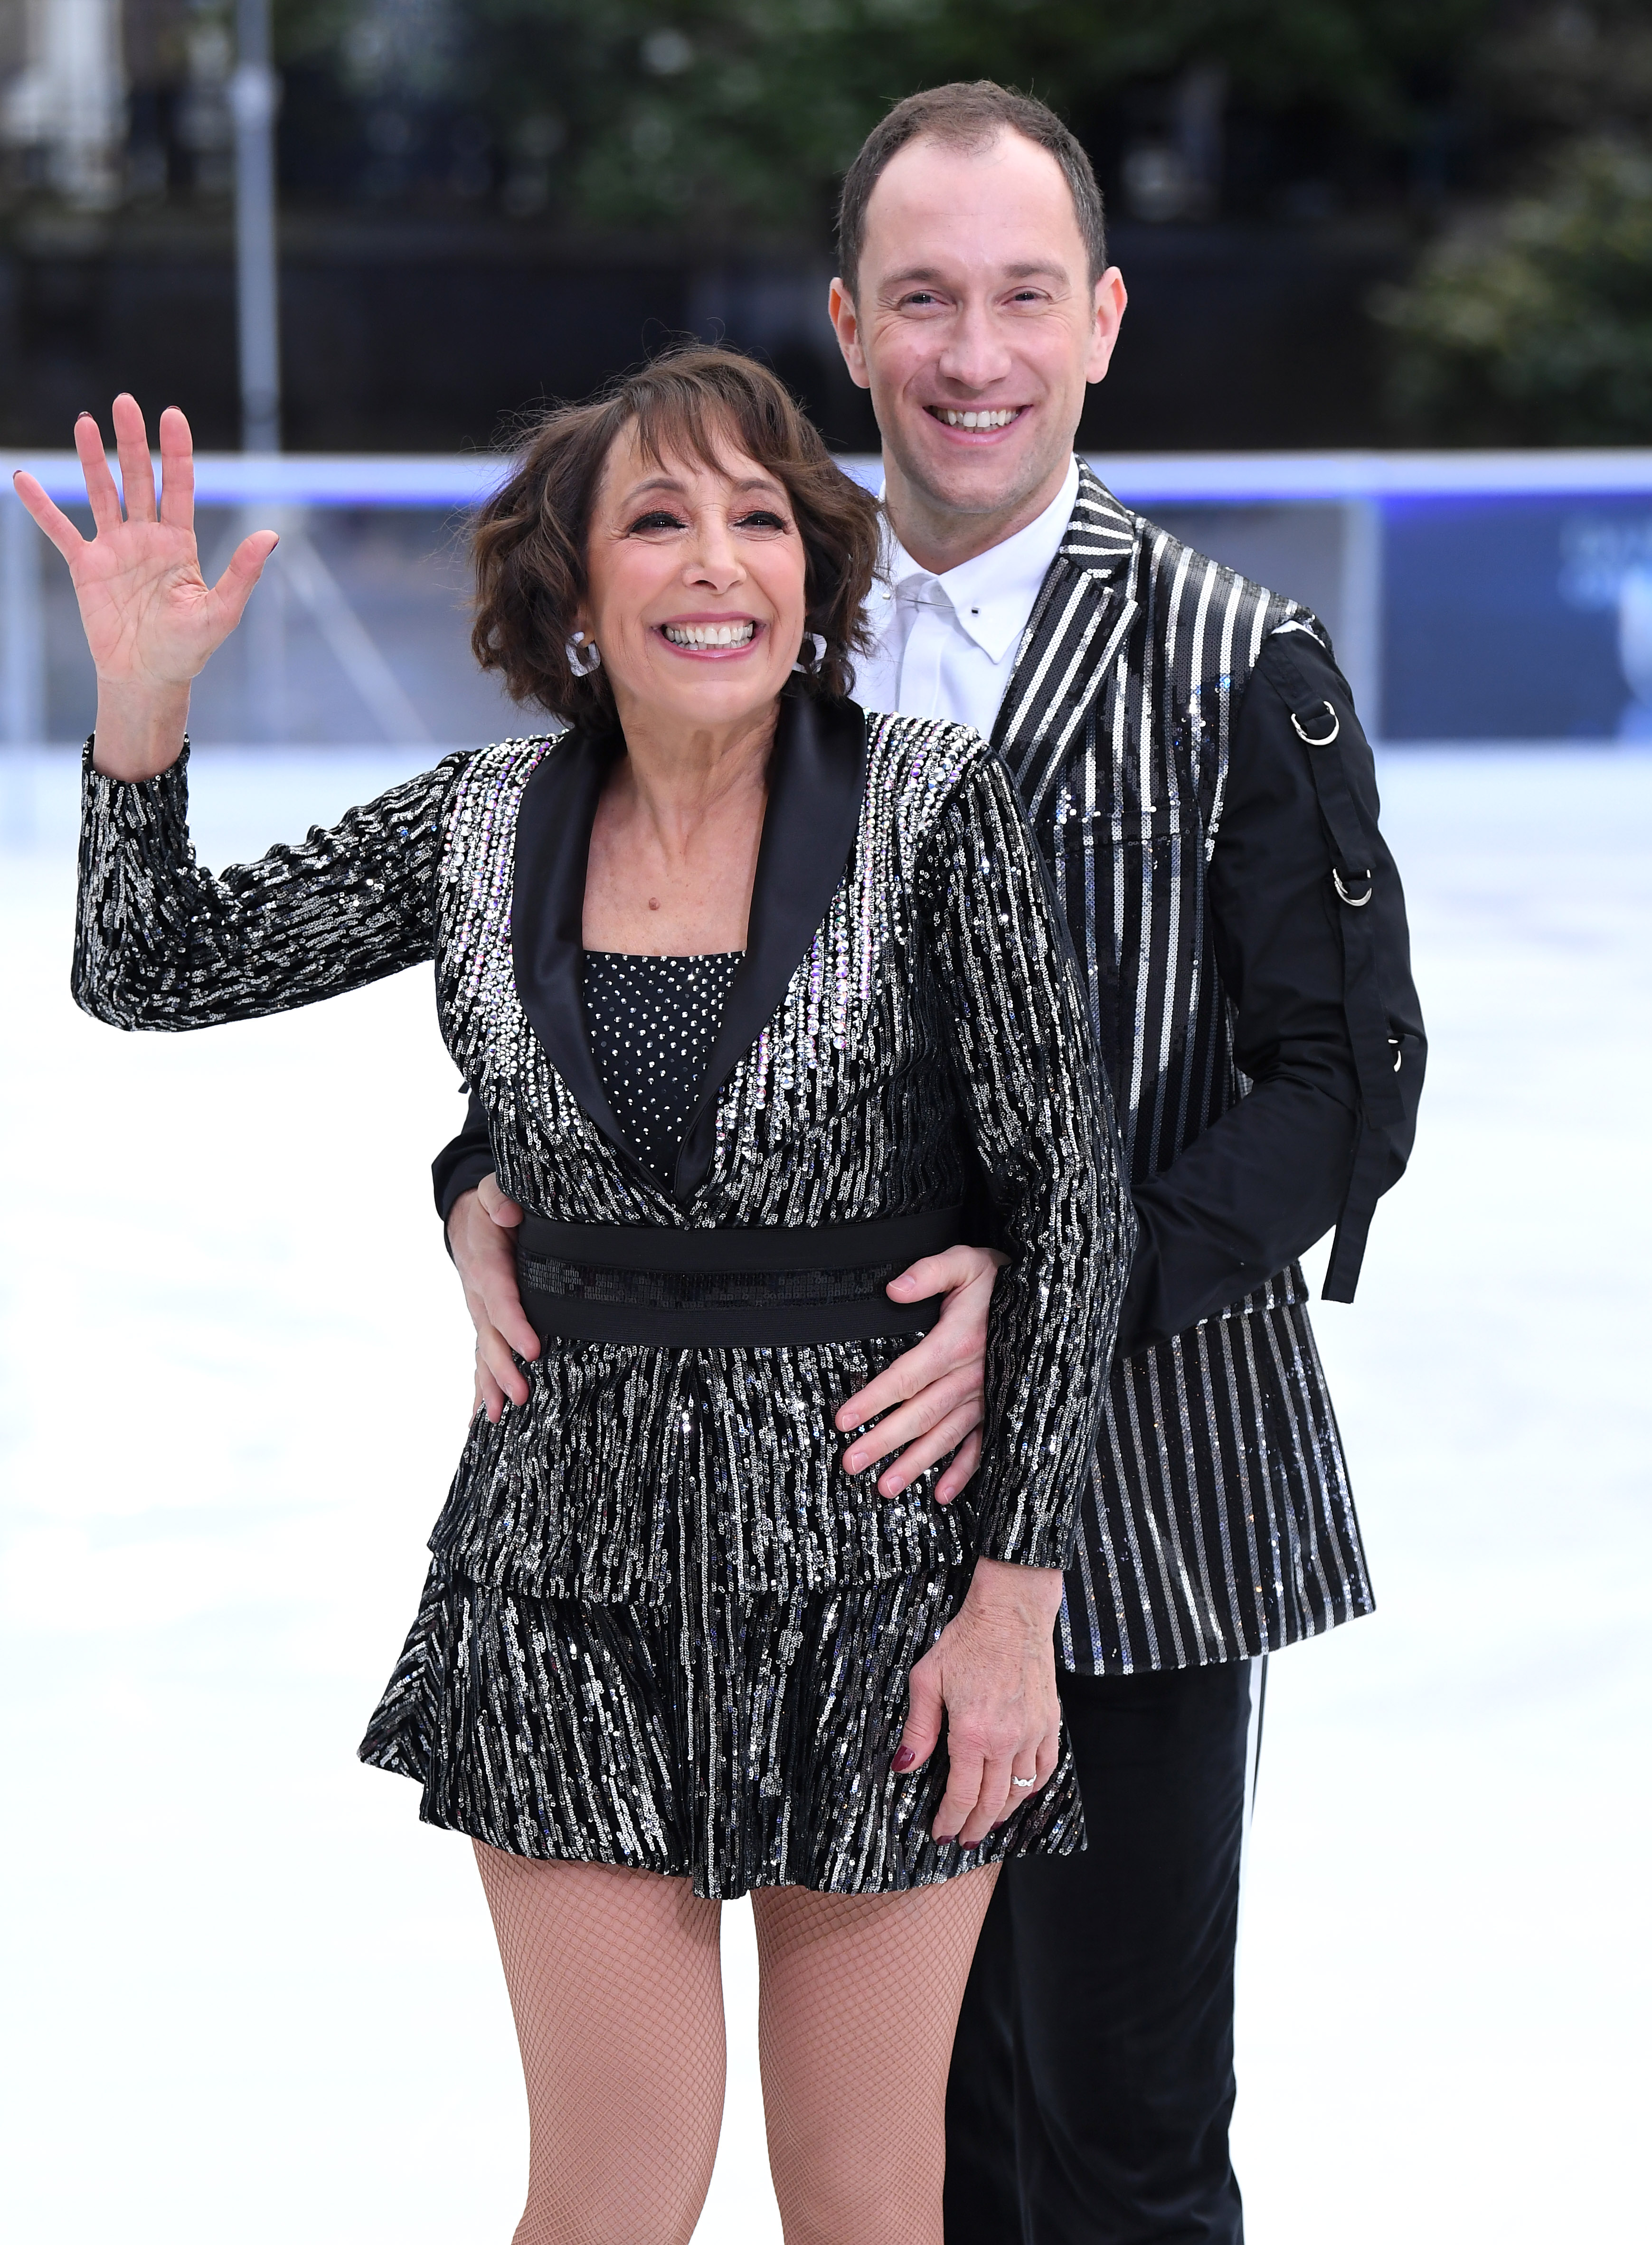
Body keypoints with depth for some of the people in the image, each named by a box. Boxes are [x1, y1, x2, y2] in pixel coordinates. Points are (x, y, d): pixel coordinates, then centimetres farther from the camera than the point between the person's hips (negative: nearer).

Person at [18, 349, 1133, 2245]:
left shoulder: (931, 808, -9)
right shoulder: (483, 825, 0)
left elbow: (1068, 1198, -8)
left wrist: (1015, 1599, -11)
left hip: (872, 1562, -2)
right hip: (579, 1574, 2)